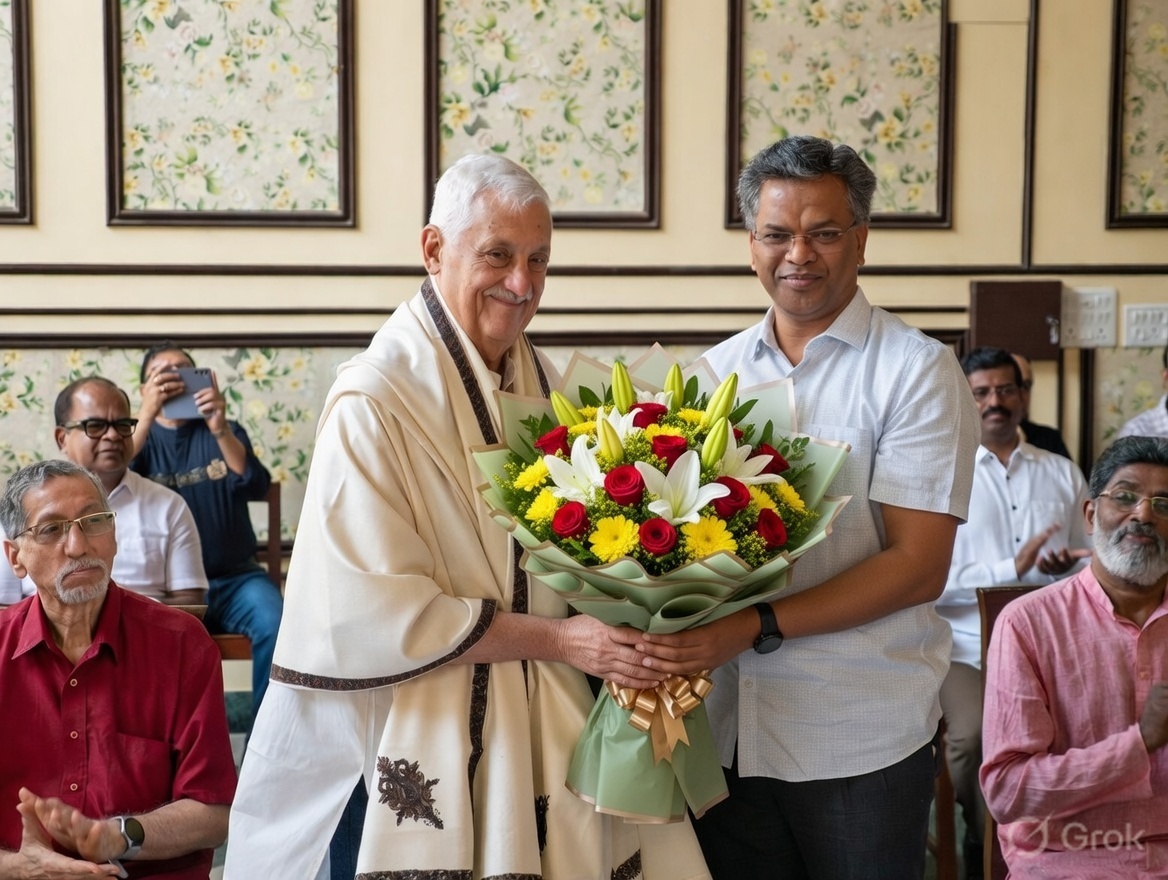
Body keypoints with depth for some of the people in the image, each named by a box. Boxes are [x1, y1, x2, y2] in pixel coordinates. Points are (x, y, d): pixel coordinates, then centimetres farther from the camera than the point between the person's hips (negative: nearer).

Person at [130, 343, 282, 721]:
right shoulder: (139, 435, 10)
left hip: (235, 577, 1)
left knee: (276, 626, -28)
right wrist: (147, 415, -27)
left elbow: (257, 487, -8)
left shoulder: (225, 432, 12)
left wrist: (221, 430, -26)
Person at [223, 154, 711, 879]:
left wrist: (630, 643, -7)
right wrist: (556, 639, -18)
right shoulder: (376, 402, -17)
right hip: (436, 739, -6)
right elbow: (376, 612, -19)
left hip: (551, 725, 7)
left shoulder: (538, 382, 7)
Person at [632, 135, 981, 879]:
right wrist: (658, 636, -9)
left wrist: (757, 628, -22)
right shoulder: (719, 369, 9)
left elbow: (918, 566, -13)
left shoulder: (917, 370, -6)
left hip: (860, 745, -4)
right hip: (721, 729, 4)